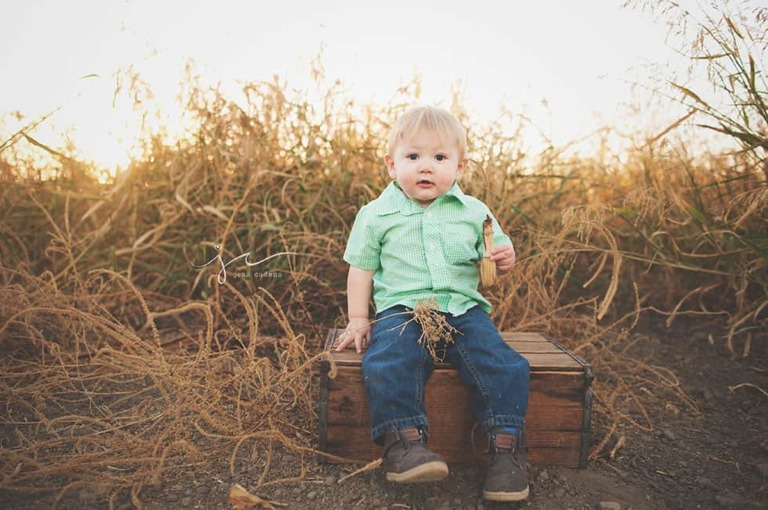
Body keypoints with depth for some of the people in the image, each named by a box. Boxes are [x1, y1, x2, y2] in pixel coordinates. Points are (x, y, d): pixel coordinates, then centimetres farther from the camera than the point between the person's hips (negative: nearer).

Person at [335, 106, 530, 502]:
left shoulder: (473, 212, 10)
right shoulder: (376, 214, 6)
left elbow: (496, 258, 19)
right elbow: (361, 268, 11)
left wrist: (504, 259, -5)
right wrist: (358, 319, 5)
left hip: (463, 309, 2)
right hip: (401, 309, -1)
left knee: (504, 366, -20)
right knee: (386, 364, -31)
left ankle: (506, 444, -7)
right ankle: (405, 440, -20)